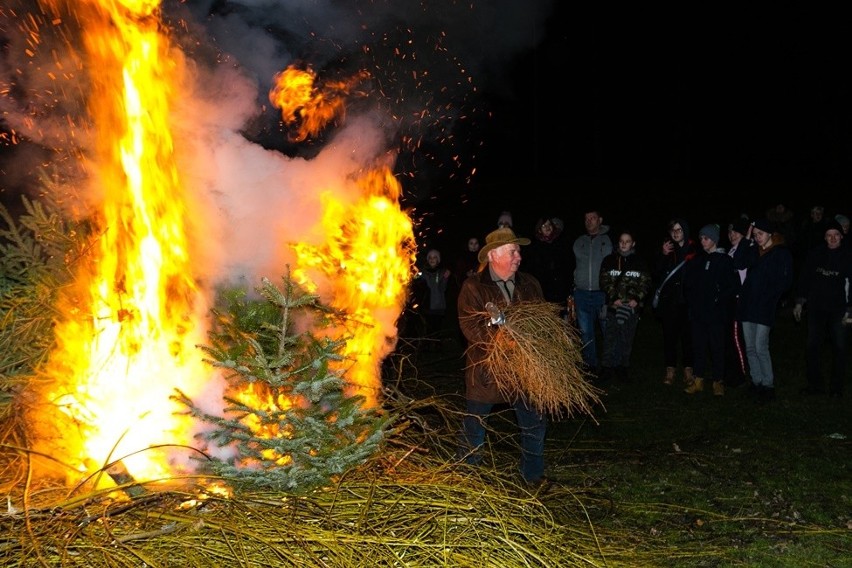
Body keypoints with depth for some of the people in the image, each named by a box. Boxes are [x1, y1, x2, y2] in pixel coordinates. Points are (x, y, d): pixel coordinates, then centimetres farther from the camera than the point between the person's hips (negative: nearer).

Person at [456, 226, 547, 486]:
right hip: (487, 369, -3)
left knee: (535, 424, 10)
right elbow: (471, 327, -18)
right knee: (474, 425, 10)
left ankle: (534, 476, 29)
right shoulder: (473, 288, -8)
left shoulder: (530, 284, 7)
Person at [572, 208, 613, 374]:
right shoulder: (579, 242, 14)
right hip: (581, 294, 4)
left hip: (603, 293, -4)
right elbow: (572, 266, 18)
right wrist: (571, 292, 11)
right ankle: (590, 366, 16)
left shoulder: (609, 240, 2)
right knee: (585, 332, 7)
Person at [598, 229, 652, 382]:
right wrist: (614, 298, -11)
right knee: (610, 336, -3)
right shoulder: (609, 261, 7)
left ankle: (623, 367, 13)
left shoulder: (640, 262, 7)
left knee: (627, 338, 4)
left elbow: (646, 283, 4)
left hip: (632, 306, 0)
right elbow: (605, 282, 2)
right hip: (613, 305, 0)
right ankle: (608, 367, 4)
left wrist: (636, 298, -10)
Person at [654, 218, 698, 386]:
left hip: (687, 299, -1)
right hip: (669, 299, 1)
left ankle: (688, 370, 13)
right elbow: (657, 272, 1)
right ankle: (670, 370, 10)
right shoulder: (666, 248, 8)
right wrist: (663, 255, -12)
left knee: (688, 334, 2)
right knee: (669, 334, 2)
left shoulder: (694, 249, 1)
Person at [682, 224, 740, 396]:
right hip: (697, 311, 5)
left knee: (717, 347, 0)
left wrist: (719, 300, -11)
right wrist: (690, 300, 4)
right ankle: (698, 380, 14)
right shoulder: (697, 260, 12)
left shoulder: (725, 260, -2)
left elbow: (734, 285, -6)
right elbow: (687, 282, 17)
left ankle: (718, 382, 8)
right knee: (698, 346, 8)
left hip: (715, 313, -4)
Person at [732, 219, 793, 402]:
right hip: (748, 304, 6)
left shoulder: (782, 253, -1)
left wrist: (770, 296, -13)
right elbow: (738, 263, -1)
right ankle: (756, 383, 17)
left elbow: (786, 281, -5)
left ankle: (768, 385, 0)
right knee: (750, 348, 8)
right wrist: (746, 239, -1)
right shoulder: (753, 251, 14)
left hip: (765, 307, -6)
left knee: (760, 348, -10)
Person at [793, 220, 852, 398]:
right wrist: (799, 302, 5)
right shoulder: (816, 254, 3)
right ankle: (815, 384, 14)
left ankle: (836, 387, 13)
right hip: (816, 308, 2)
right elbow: (804, 278, 8)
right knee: (812, 347, 2)